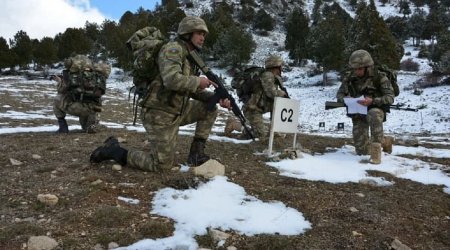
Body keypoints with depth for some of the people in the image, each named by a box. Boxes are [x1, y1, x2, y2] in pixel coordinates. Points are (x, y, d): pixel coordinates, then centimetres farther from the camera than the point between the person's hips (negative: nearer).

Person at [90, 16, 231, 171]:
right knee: (162, 164, -5)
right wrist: (198, 81, -17)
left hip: (176, 112, 9)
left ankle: (196, 153, 9)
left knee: (210, 109, 7)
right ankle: (113, 151, 8)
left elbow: (195, 92, 17)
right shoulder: (173, 49, -15)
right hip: (160, 115, -9)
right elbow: (172, 80, -33)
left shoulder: (191, 58, 14)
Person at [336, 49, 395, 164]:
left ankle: (376, 147, -32)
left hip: (375, 109, -3)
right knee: (361, 151, -3)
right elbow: (339, 94, 5)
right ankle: (367, 143, 35)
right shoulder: (349, 77, -3)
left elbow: (390, 97, -14)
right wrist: (345, 99, -19)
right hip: (358, 114, 3)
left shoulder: (379, 77, -12)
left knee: (374, 115, -43)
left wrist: (372, 101, -31)